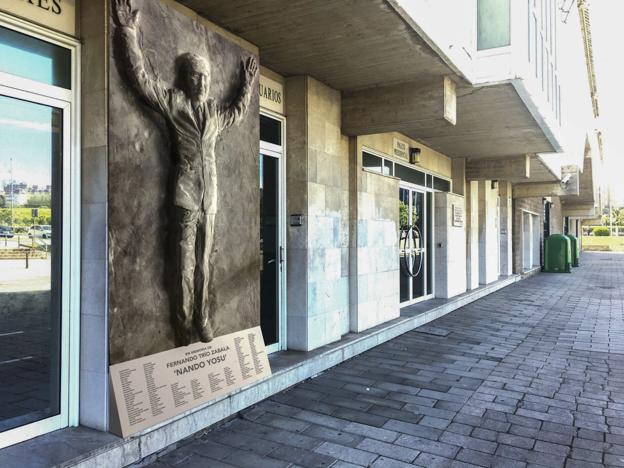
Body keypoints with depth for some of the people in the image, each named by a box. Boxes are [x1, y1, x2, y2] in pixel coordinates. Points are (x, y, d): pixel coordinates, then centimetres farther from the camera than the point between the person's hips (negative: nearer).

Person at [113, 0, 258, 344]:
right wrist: (129, 33, -7)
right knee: (185, 261, -5)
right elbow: (141, 77, -4)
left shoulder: (215, 111, 20)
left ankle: (202, 321, 15)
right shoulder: (172, 100, 5)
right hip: (185, 191, -5)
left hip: (209, 194, 5)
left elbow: (238, 110, 40)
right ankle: (184, 325, 5)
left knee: (204, 261, 7)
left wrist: (247, 84, 41)